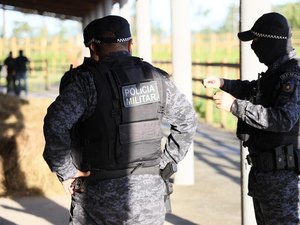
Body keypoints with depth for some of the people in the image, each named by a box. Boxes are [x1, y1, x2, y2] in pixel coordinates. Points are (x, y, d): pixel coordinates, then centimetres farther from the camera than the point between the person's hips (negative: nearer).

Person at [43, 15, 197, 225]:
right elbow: (187, 120, 15)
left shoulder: (87, 81, -10)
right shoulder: (157, 78, 5)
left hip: (103, 193, -3)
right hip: (150, 191, 4)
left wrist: (66, 172, -12)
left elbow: (55, 124, -24)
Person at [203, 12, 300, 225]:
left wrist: (235, 105, -31)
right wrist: (223, 83, 16)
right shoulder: (275, 72, 10)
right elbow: (254, 90, 31)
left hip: (283, 173, -10)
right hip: (263, 170, 10)